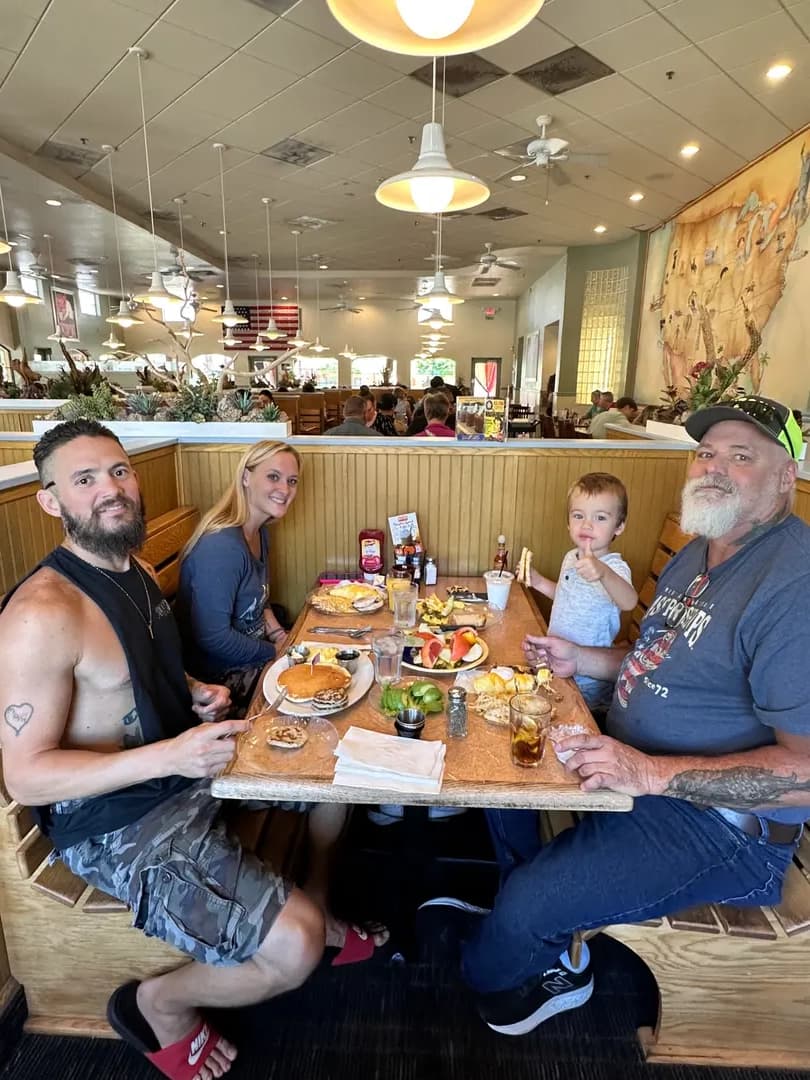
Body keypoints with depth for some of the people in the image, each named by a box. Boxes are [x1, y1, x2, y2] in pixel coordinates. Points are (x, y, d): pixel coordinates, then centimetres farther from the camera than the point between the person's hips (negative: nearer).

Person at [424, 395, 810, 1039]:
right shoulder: (700, 552, 7)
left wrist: (650, 772, -31)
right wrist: (581, 660, 5)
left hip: (721, 823, -9)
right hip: (638, 763, 10)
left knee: (525, 907, -15)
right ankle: (552, 943, 33)